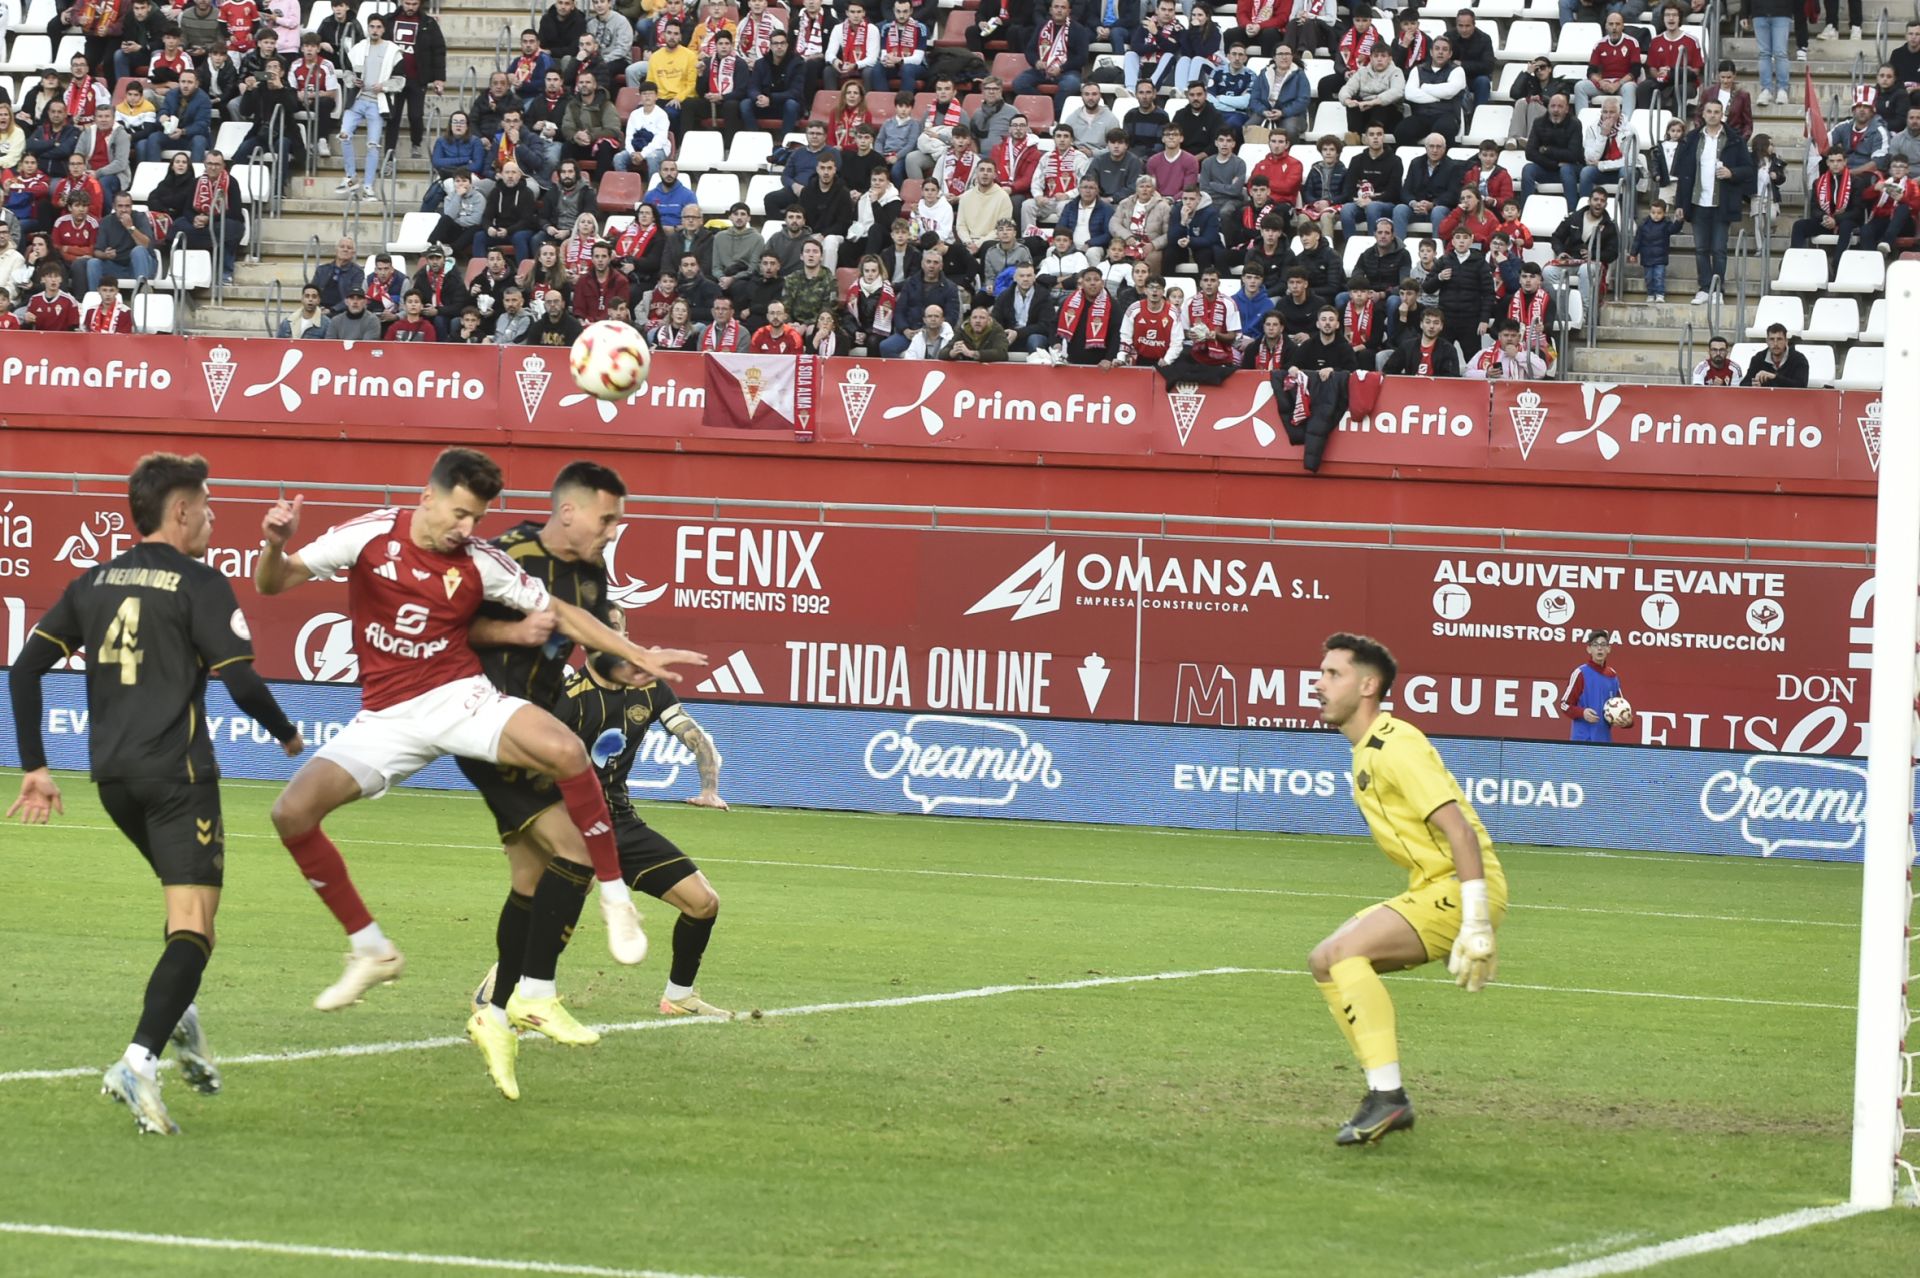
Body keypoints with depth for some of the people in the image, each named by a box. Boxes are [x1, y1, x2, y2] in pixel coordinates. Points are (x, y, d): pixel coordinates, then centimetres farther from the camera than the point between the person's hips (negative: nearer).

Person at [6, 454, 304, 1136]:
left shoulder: (95, 582, 13)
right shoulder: (201, 585, -6)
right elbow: (241, 683, -11)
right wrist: (287, 734, 8)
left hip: (112, 774, 7)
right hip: (177, 773, -7)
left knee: (185, 894, 30)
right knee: (192, 927, -10)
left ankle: (181, 1019, 23)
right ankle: (140, 1061, -26)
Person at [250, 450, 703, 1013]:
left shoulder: (480, 562, -5)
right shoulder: (370, 536, -7)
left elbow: (559, 613, 7)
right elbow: (272, 584, -3)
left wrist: (638, 655, 3)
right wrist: (274, 548, -27)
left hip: (459, 697, -1)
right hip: (386, 717, 1)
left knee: (564, 750, -29)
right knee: (293, 810, -18)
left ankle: (616, 899, -11)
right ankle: (372, 951, -1)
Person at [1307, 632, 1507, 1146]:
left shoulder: (1395, 748, -16)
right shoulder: (1366, 752, 15)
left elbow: (1461, 831, -23)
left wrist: (1475, 926, -27)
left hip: (1462, 889, -10)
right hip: (1431, 890, 10)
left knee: (1345, 951, -23)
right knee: (1324, 962, 8)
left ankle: (1386, 1097, -23)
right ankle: (1389, 1099, 9)